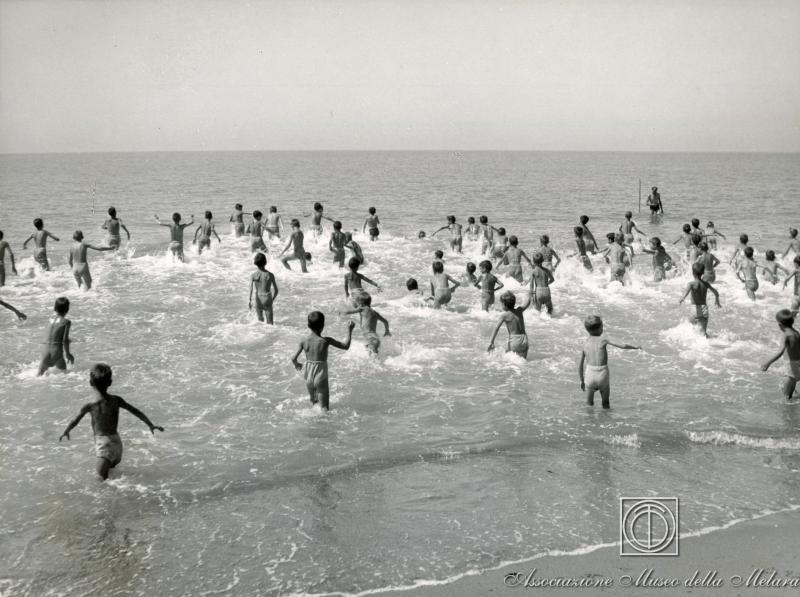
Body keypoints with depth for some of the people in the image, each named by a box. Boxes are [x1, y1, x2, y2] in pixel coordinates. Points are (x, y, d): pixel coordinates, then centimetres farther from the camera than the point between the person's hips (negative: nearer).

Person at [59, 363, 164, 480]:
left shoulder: (89, 406, -12)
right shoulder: (116, 400, -2)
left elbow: (74, 421, -1)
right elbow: (136, 412, 5)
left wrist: (66, 432, 17)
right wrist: (151, 425, 15)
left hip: (102, 443, -5)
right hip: (116, 441, 5)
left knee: (102, 479, -10)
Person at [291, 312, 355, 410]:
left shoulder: (304, 341, -6)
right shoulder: (325, 341, -16)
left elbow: (293, 358, 1)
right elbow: (346, 346, -7)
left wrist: (297, 364, 24)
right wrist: (350, 330, 3)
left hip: (308, 376, 4)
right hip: (321, 378, -4)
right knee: (324, 408, 7)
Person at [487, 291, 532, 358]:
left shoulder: (504, 315, -6)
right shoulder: (519, 310, 7)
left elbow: (496, 328, -8)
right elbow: (527, 303, 26)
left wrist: (491, 342, -5)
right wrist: (529, 296, 46)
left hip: (514, 340, -5)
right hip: (524, 340, 5)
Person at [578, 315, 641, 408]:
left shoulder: (585, 344, 6)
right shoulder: (603, 341, -2)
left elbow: (580, 365, 11)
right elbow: (623, 346, -2)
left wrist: (582, 380, 23)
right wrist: (636, 347, 16)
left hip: (590, 376, 2)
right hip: (603, 376, -2)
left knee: (589, 404, 21)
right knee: (606, 404, 20)